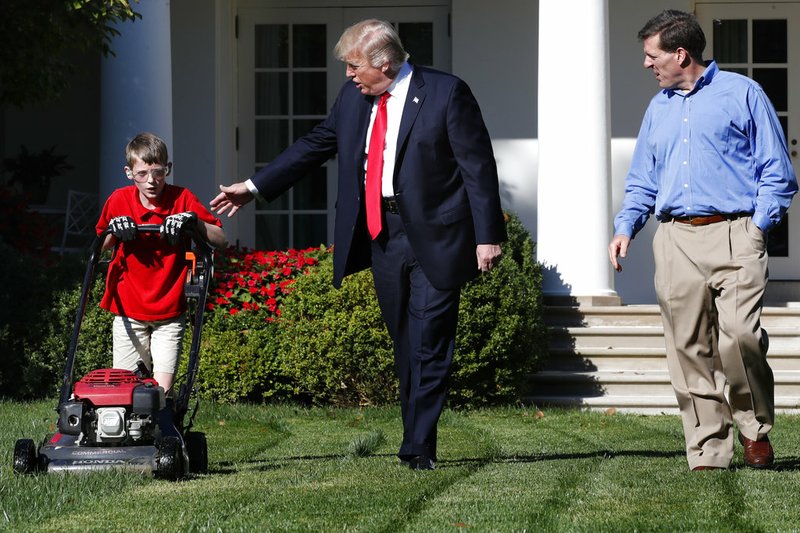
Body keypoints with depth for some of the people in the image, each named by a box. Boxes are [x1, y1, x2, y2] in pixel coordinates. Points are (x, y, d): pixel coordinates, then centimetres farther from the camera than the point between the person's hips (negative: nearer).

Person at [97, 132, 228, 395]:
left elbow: (221, 241, -5)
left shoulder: (182, 200, -5)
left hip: (169, 313, -1)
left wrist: (193, 220, -22)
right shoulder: (119, 201, -2)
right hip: (128, 310, 1)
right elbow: (100, 247, 11)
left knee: (162, 391, -10)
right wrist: (113, 231, -10)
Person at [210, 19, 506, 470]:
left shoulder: (447, 94, -9)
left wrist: (488, 236, -13)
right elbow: (316, 145, 21)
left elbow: (479, 166, -9)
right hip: (382, 237, 6)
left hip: (435, 239, -6)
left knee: (429, 344, -6)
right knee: (405, 346, 10)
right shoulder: (354, 97, 10)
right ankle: (418, 443, 16)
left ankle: (419, 447, -5)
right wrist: (255, 187, 20)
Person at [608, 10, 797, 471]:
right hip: (676, 239, 5)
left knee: (739, 333, -20)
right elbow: (643, 181, 26)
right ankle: (708, 451, 3)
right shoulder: (659, 108, 22)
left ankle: (755, 428, 0)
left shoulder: (742, 94, 6)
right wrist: (626, 226, 8)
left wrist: (759, 226, -7)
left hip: (734, 234, -5)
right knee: (689, 349, -1)